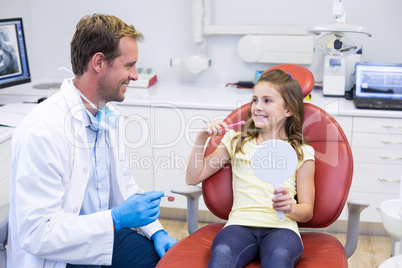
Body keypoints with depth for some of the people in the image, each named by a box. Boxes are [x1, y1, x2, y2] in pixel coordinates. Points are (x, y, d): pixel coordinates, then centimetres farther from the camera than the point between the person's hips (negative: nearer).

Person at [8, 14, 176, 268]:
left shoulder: (109, 117, 4)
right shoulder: (43, 131, -23)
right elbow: (36, 233, -24)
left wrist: (157, 231, 0)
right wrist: (116, 218, -26)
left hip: (105, 236, 7)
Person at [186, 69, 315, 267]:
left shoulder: (301, 153, 15)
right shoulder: (236, 142, 21)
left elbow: (307, 211, 13)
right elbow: (193, 178, 21)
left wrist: (291, 207, -11)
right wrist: (201, 139, 9)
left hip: (281, 227, -1)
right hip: (241, 223, 1)